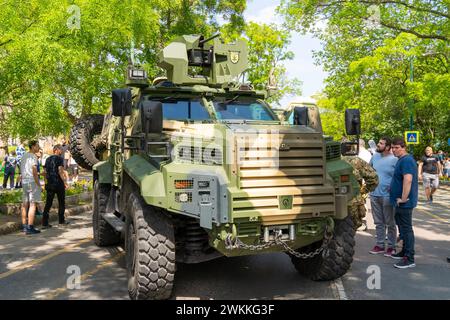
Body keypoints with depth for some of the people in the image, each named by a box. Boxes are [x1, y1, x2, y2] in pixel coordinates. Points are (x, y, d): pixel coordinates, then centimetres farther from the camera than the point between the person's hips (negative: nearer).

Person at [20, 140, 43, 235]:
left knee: (25, 204, 12)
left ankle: (25, 226, 18)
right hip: (32, 182, -9)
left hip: (24, 182, 9)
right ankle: (30, 228, -10)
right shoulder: (33, 157, -12)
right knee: (32, 204, -8)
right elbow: (34, 172, -17)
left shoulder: (24, 156, 15)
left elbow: (22, 171, 17)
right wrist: (39, 185, -13)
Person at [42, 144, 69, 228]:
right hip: (58, 183, -6)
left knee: (48, 203, 4)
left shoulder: (48, 159, 12)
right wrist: (65, 182, -13)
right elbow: (60, 171, -17)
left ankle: (45, 223, -2)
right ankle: (61, 220, 18)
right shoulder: (59, 158, -8)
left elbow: (45, 172, 13)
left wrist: (46, 182, 19)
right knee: (61, 202, 10)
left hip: (49, 184, 6)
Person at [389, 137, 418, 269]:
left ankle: (409, 259, -1)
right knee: (402, 227, 19)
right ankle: (405, 251, 32)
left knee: (406, 229, -6)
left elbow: (408, 180, -29)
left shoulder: (406, 160, -18)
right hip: (400, 202, 11)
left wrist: (403, 198, -25)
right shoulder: (402, 160, 15)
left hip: (404, 203, -10)